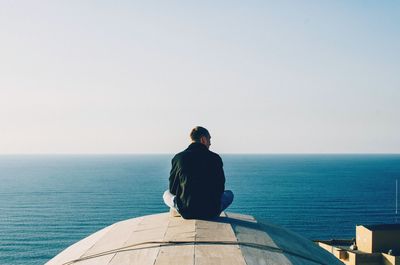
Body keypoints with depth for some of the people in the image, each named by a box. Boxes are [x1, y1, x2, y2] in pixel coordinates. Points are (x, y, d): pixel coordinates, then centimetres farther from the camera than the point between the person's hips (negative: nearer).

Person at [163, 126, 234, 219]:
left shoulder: (178, 157, -2)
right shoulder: (215, 158, -3)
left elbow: (173, 189, 5)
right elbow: (220, 188, 4)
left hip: (186, 212, 1)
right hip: (211, 212, -1)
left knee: (167, 194, 30)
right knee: (229, 194, 29)